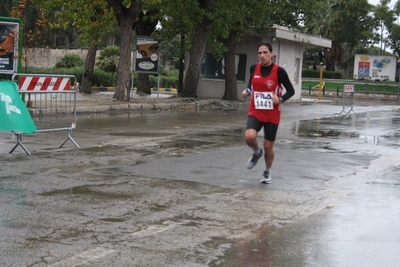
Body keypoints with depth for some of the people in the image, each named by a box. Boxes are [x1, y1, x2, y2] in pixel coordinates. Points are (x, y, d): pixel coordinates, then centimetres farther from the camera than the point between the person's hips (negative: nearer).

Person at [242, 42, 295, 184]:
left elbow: (291, 90, -4)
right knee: (249, 137, -24)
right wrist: (247, 92, -4)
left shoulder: (279, 71, -11)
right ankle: (257, 152, 11)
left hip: (272, 114, -2)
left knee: (268, 146, 6)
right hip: (255, 111, 2)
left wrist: (280, 99, -22)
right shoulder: (254, 68, 0)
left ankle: (267, 172, 34)